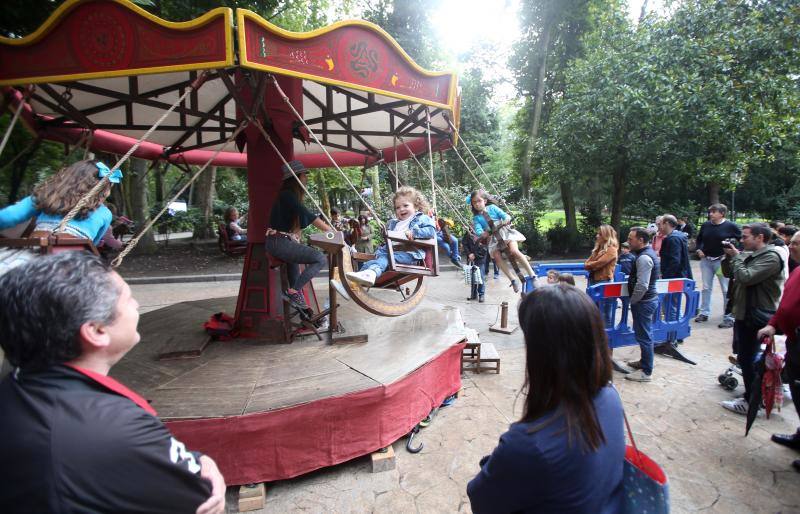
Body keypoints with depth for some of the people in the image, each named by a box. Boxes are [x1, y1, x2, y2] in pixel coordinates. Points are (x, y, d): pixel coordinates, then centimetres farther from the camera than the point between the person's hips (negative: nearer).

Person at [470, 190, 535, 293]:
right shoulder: (476, 218, 5)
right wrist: (483, 234, -31)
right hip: (493, 238, 2)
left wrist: (506, 221, -25)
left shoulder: (492, 207, 3)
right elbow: (479, 231, -9)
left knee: (514, 250, -25)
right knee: (497, 257, -22)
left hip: (505, 231, -2)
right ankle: (513, 280, -12)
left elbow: (506, 216, -3)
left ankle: (532, 274, -17)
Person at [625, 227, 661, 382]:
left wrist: (632, 301, -13)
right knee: (645, 334, 22)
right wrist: (634, 301, 14)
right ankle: (644, 362, 37)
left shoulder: (644, 258, -23)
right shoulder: (649, 253, 10)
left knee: (644, 336, -1)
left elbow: (642, 285, -27)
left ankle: (646, 372, 8)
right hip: (648, 299, 10)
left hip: (644, 302, -10)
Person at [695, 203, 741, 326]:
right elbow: (699, 239, 21)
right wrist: (699, 249, 6)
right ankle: (704, 313, 22)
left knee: (726, 290, -2)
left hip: (722, 261, -5)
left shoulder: (731, 226, -8)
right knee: (706, 288, 12)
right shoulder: (705, 225, 5)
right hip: (706, 260, 5)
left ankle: (729, 317, 4)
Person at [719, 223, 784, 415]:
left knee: (747, 359, -2)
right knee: (745, 356, 19)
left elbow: (745, 277, -26)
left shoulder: (771, 257, -17)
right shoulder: (752, 256, 10)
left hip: (756, 317, -9)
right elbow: (729, 273, 16)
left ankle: (751, 403, 8)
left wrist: (736, 256, -13)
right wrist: (729, 256, 0)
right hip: (744, 313, 9)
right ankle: (753, 395, 32)